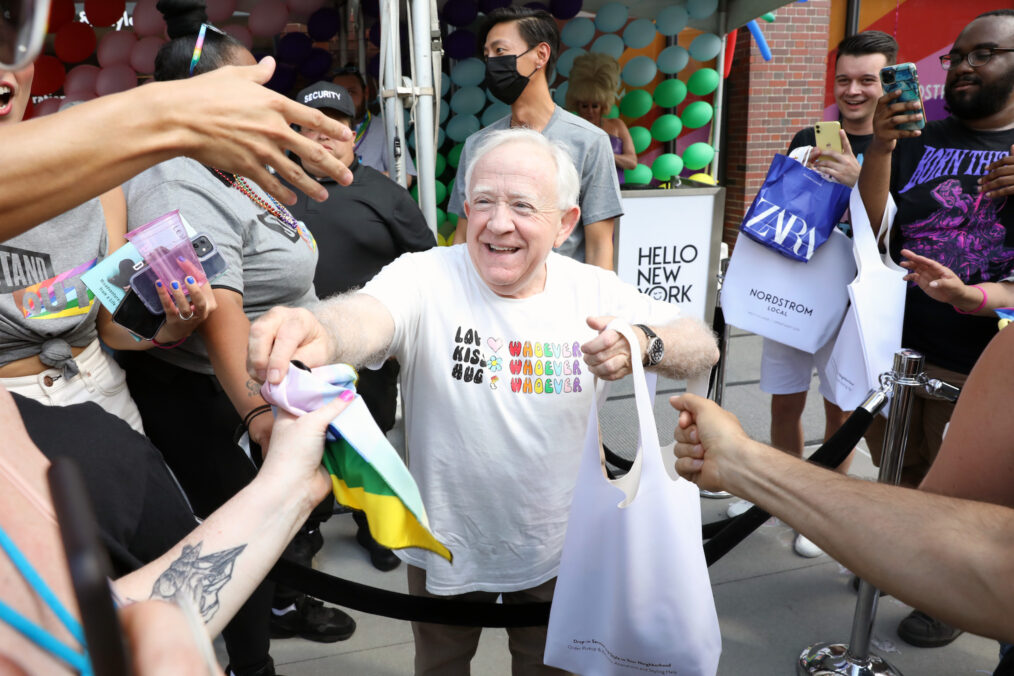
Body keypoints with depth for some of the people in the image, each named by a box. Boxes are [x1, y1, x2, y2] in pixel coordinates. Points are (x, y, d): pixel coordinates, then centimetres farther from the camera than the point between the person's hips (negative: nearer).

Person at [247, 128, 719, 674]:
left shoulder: (592, 291, -11)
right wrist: (322, 332, -64)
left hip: (556, 548, 2)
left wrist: (643, 343, -37)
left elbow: (704, 348, -14)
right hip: (446, 547, -1)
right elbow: (367, 314, -40)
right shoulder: (425, 277, -19)